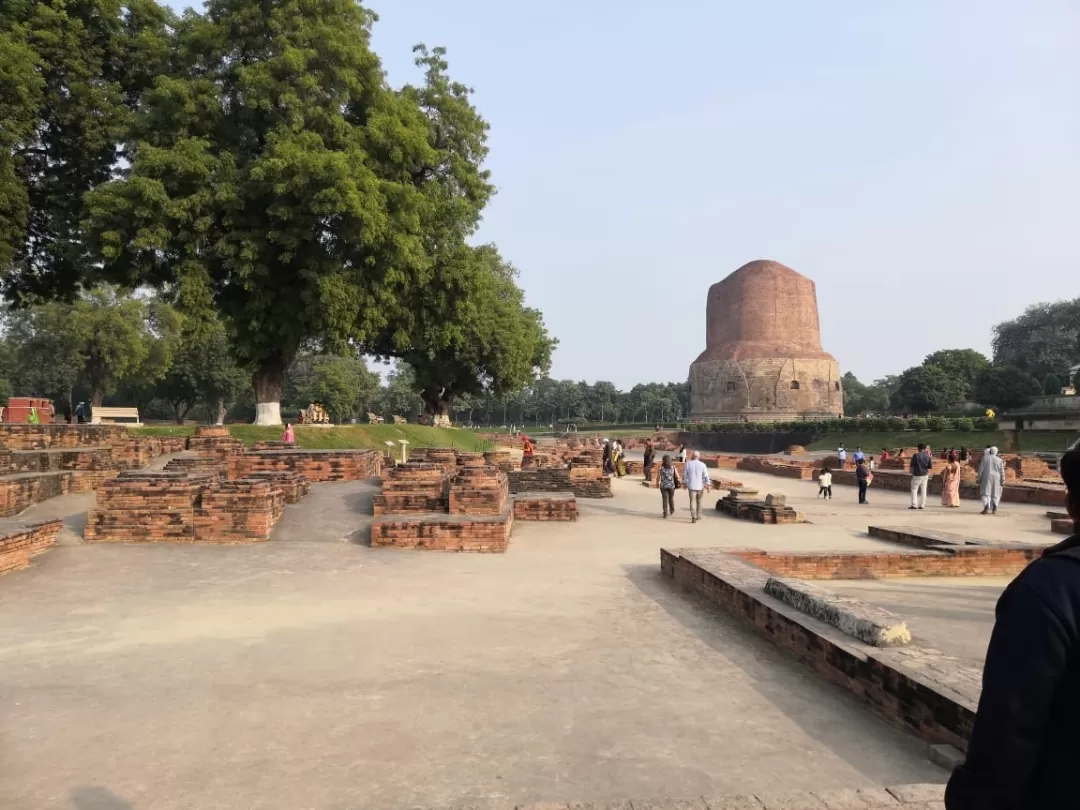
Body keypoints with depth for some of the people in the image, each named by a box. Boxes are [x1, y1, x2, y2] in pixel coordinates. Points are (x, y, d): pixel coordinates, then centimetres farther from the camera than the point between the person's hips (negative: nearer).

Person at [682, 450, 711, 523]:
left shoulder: (688, 464, -4)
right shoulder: (702, 465, -7)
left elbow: (684, 474, 4)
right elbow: (706, 476, -9)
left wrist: (685, 483, 18)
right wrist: (708, 485, -3)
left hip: (691, 486, -1)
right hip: (700, 486, 1)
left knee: (693, 501, -2)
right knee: (699, 501, 20)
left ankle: (693, 517, -17)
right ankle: (698, 516, 29)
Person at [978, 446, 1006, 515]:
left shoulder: (984, 458, -3)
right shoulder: (999, 460, 0)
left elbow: (980, 469, -5)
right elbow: (1002, 472, -1)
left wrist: (979, 479, 1)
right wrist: (1003, 481, 3)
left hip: (986, 478, -2)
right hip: (996, 479, 2)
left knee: (986, 493, -2)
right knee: (995, 494, 12)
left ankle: (986, 508, -16)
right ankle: (994, 509, 9)